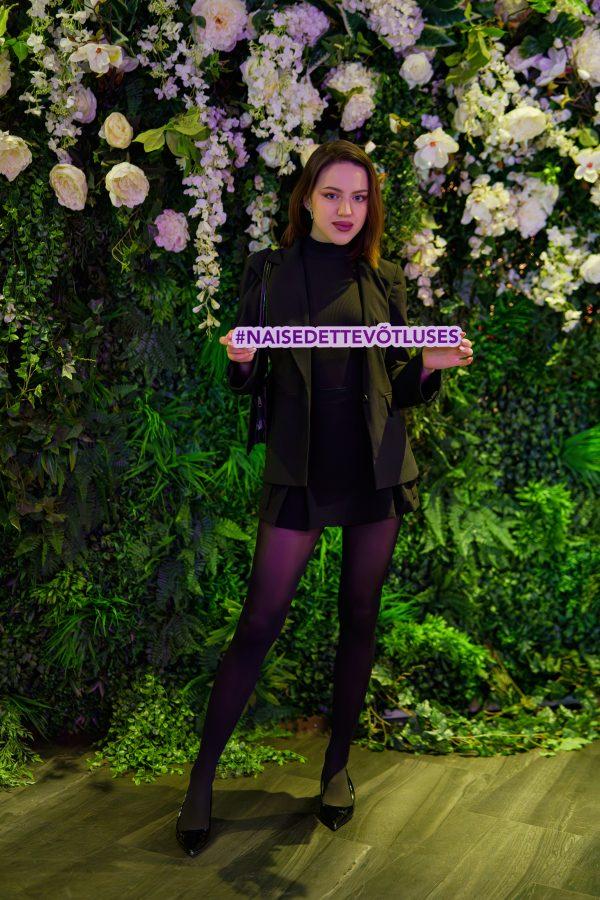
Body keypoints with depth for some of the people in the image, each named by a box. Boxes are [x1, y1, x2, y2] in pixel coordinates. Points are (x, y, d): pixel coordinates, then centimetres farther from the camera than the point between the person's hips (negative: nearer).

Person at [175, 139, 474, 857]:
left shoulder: (384, 281, 9)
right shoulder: (269, 270, 4)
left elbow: (400, 388, 12)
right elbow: (248, 384, 5)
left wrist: (432, 366, -9)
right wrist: (241, 361, -17)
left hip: (377, 467, 3)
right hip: (301, 469, -2)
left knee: (359, 618, 8)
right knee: (259, 622, -5)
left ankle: (338, 764, 25)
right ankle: (203, 776, 9)